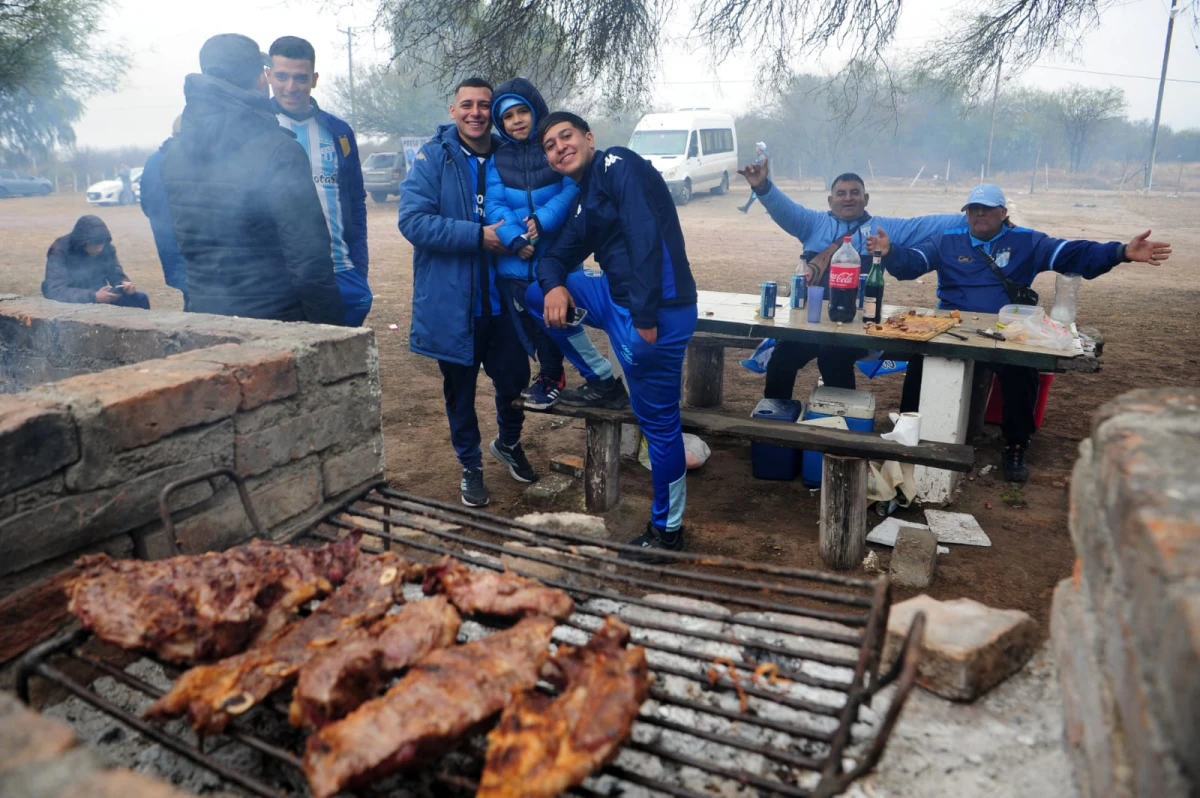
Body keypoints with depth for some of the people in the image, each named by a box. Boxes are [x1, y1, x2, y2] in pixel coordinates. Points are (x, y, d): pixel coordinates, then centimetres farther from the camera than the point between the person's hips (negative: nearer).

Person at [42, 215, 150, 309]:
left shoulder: (106, 248, -6)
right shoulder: (60, 251, -20)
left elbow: (116, 275, 4)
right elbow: (55, 291, -27)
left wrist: (124, 283, -22)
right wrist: (93, 297, -37)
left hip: (99, 297, 5)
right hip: (72, 302, -5)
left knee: (140, 298, -12)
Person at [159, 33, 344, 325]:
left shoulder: (173, 151, 5)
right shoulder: (278, 151, -18)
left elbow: (183, 240, 14)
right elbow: (311, 265, -20)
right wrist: (333, 333, -13)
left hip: (203, 314, 7)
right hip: (273, 321, -7)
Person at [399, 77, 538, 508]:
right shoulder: (433, 158, -7)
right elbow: (412, 220, -17)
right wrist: (479, 236, -23)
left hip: (503, 298, 3)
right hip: (452, 301, -2)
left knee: (515, 378, 9)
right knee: (459, 389, 11)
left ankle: (509, 443, 40)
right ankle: (470, 465, 32)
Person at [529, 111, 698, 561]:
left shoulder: (618, 166, -8)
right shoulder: (584, 202, 20)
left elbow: (646, 237, -20)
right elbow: (556, 257, 21)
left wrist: (646, 317, -23)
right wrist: (554, 286, -4)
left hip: (657, 310, -9)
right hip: (617, 300, 9)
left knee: (658, 420, -1)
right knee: (534, 291, 16)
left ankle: (667, 529, 17)